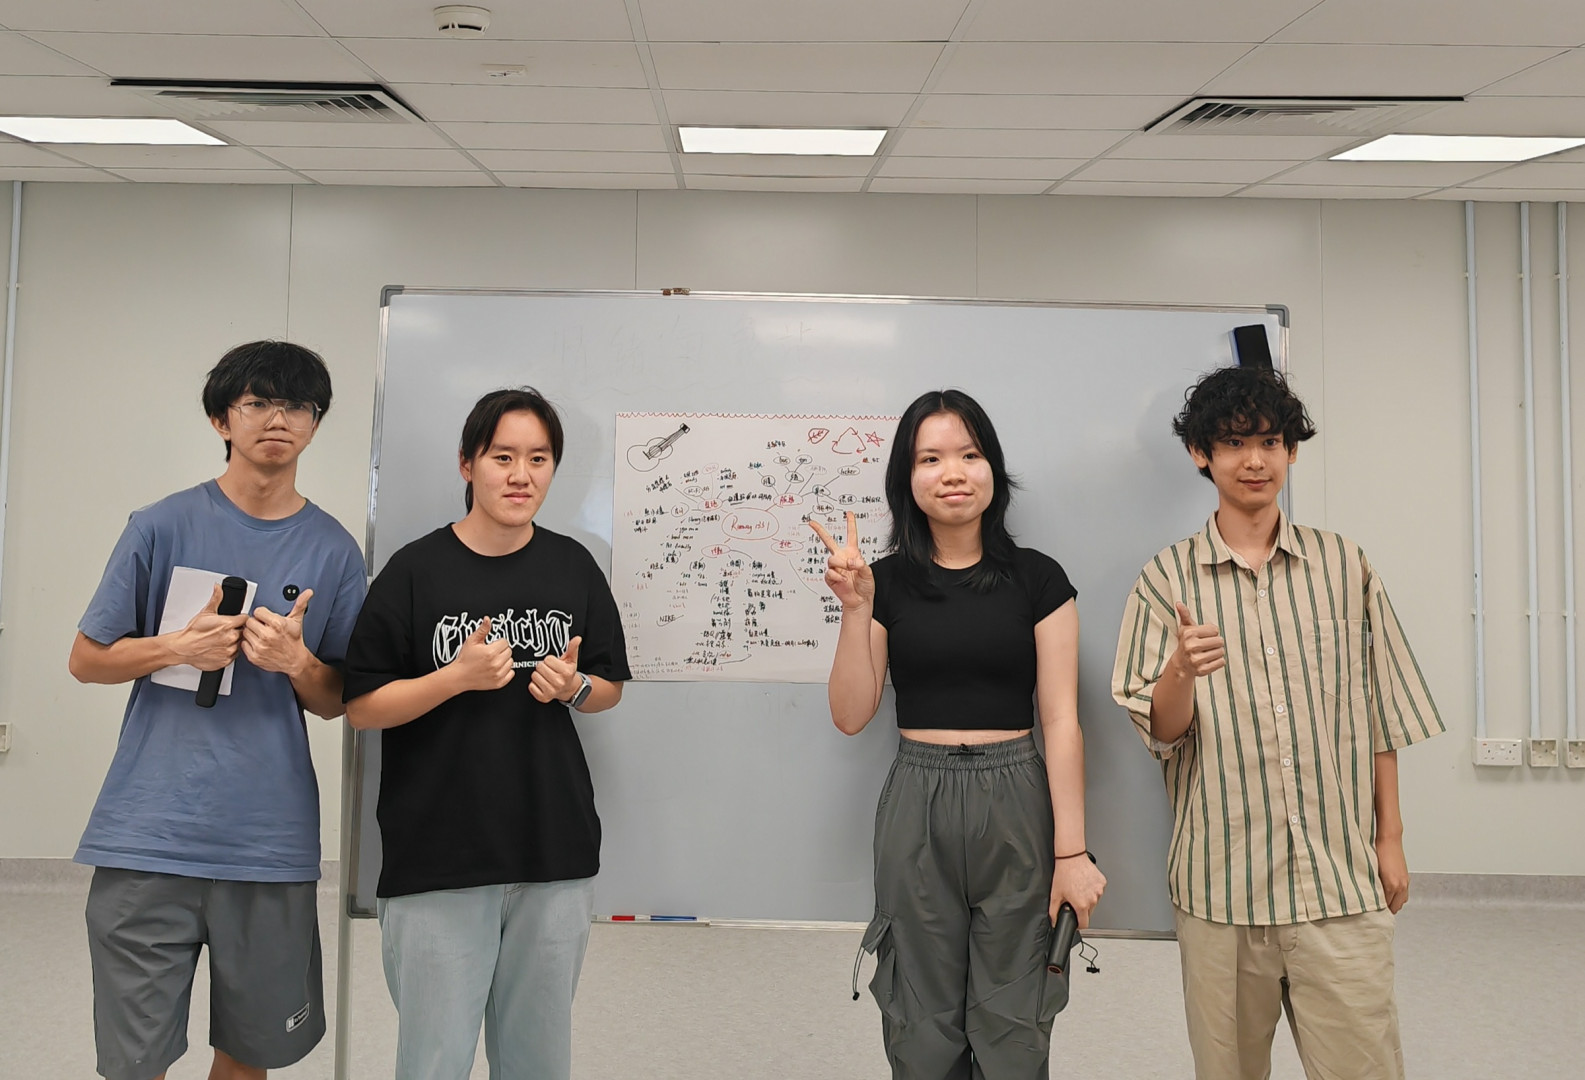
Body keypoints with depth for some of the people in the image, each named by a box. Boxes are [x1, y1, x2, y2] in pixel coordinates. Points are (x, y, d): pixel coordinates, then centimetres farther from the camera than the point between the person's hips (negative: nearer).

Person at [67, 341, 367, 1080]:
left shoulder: (333, 550, 4)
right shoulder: (162, 527, 0)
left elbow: (339, 702, 10)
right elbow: (87, 659, 6)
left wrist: (296, 663, -12)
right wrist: (176, 646, -12)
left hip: (271, 845, 2)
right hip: (149, 838, -1)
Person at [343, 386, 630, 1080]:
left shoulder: (573, 567, 6)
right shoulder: (417, 571, -3)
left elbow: (610, 688, 15)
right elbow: (360, 708, -4)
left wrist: (573, 686, -7)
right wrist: (459, 675, -17)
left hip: (555, 857, 3)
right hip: (436, 860, -3)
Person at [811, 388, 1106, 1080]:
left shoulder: (1037, 579, -1)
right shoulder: (889, 582, 4)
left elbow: (1061, 722, -3)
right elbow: (850, 715, 1)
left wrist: (1071, 850, -7)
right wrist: (855, 609, -11)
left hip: (1014, 801, -1)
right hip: (916, 806, 1)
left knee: (1011, 1024, 6)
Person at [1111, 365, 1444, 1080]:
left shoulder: (1343, 565, 6)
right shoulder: (1167, 578, 2)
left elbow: (1380, 713, 10)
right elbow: (1161, 732, -2)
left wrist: (1390, 839, 8)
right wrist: (1182, 669, -23)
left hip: (1341, 881, 1)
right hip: (1221, 884, 0)